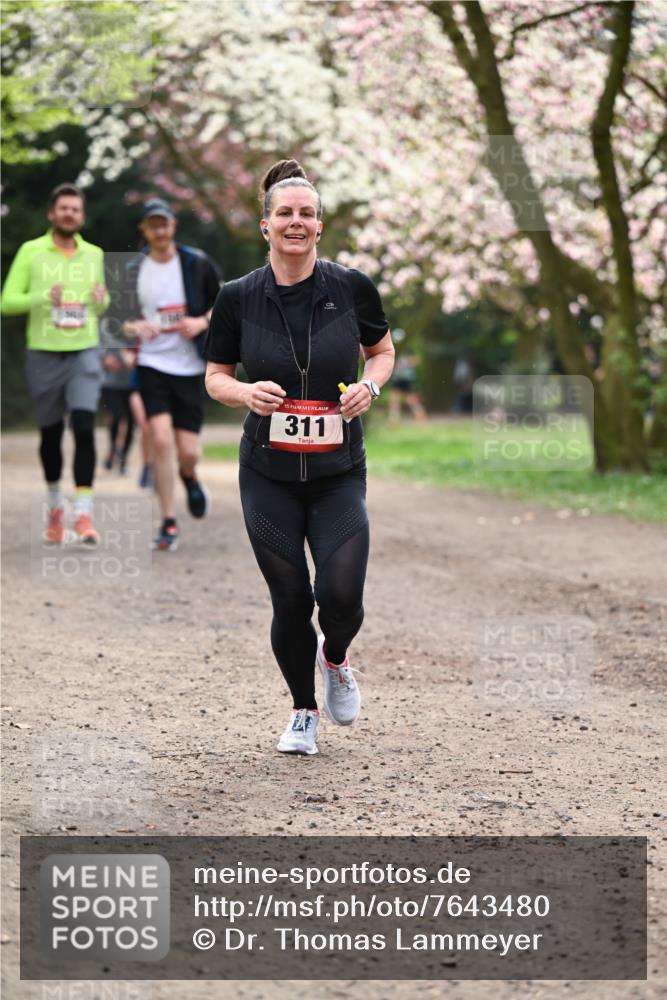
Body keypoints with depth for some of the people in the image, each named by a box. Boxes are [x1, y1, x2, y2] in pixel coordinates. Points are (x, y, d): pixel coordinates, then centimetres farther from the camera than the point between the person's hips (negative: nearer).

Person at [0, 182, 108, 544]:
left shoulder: (94, 254, 10)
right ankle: (55, 506, 28)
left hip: (84, 353, 1)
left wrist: (102, 300, -2)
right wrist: (42, 297, -18)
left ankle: (83, 514, -17)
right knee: (51, 433, 7)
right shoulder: (31, 252, 0)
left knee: (84, 427, -15)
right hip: (43, 354, -1)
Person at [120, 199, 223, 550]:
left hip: (190, 367, 0)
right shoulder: (133, 271, 1)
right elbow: (118, 319, 9)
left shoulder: (197, 263, -2)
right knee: (161, 439, -16)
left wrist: (203, 322, -13)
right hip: (152, 365, 0)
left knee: (188, 452, -1)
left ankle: (189, 476, 39)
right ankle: (168, 524, -6)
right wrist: (133, 327, -13)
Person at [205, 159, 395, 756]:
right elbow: (215, 376, 7)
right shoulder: (238, 298, -4)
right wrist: (246, 392, -14)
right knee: (291, 600, 3)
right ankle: (303, 711, 27)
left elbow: (383, 351, 12)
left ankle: (335, 659, 25)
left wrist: (370, 385, -9)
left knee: (342, 595, -12)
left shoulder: (352, 288, -4)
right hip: (269, 475, 0)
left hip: (339, 472, 0)